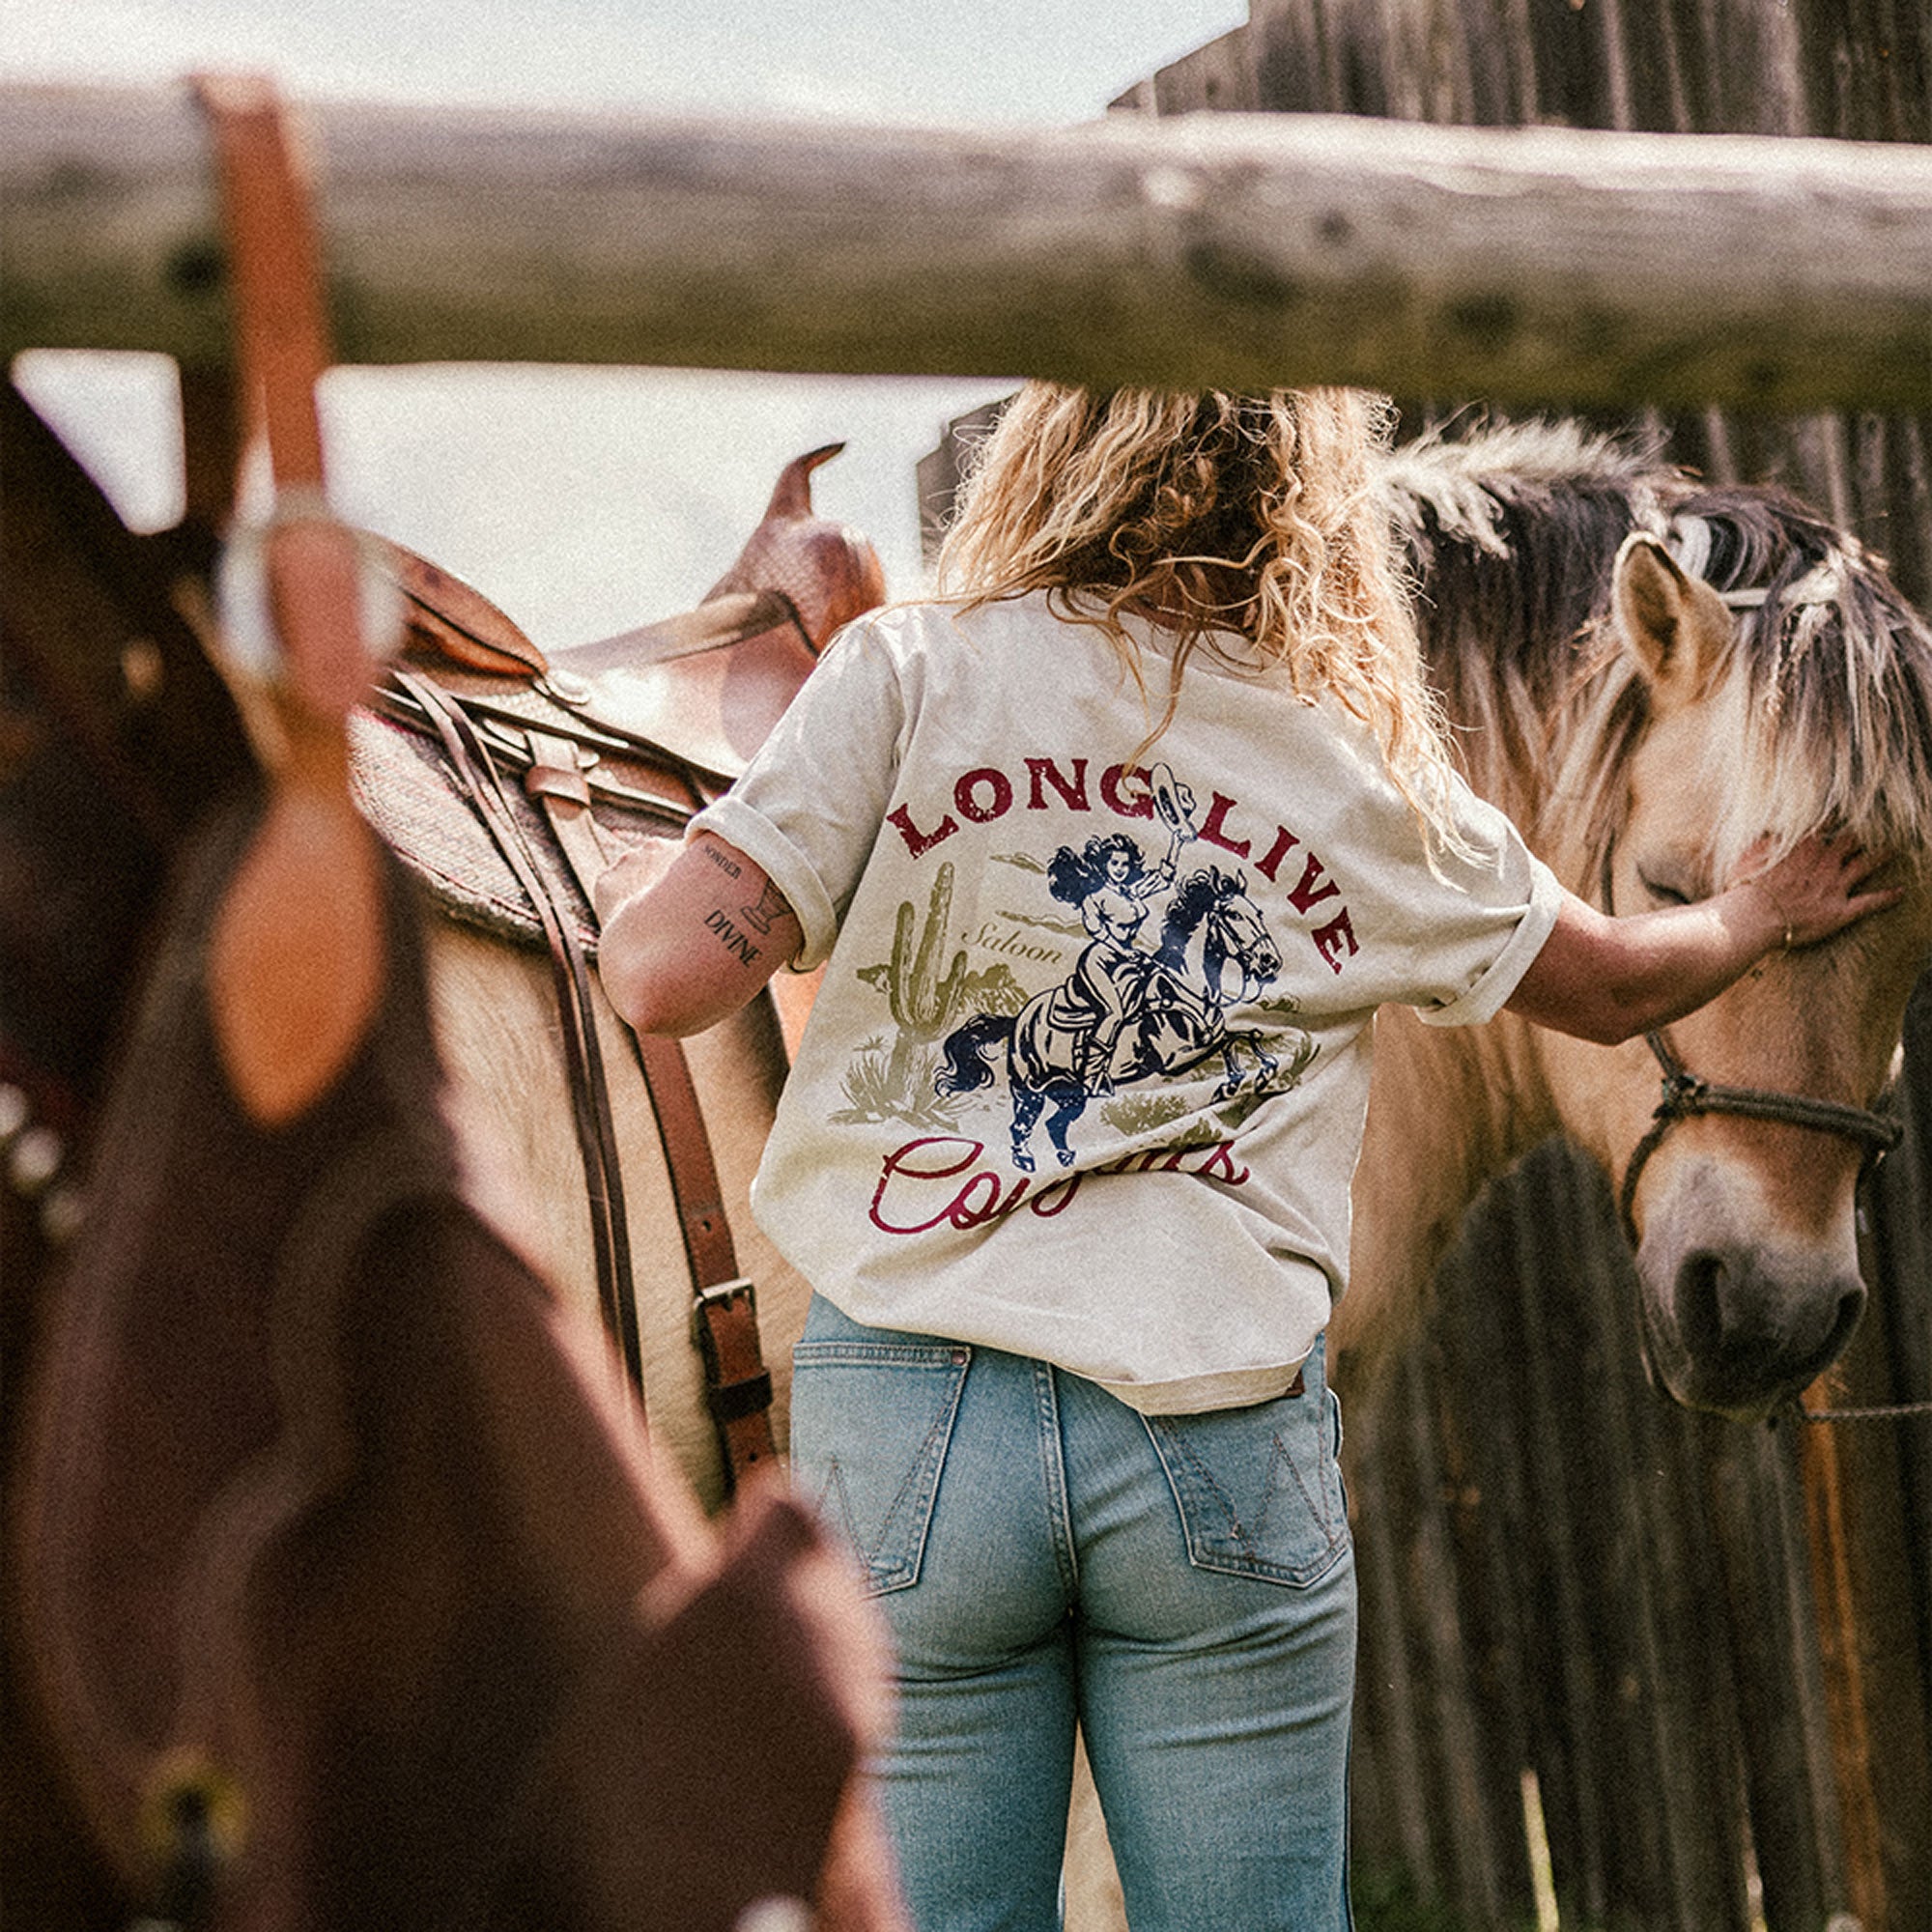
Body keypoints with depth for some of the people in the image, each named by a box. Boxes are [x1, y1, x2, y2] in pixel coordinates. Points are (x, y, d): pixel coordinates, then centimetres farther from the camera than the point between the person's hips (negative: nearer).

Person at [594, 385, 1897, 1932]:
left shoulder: (910, 674, -2)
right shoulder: (1374, 774, 7)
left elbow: (669, 977, -9)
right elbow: (1611, 986, 22)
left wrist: (638, 899, 15)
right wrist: (1756, 919, 44)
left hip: (908, 1412, -1)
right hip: (1228, 1434, 2)